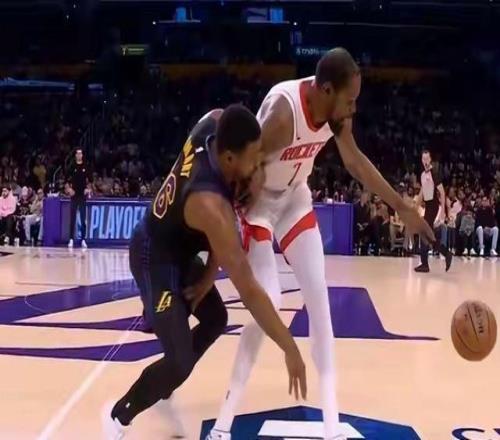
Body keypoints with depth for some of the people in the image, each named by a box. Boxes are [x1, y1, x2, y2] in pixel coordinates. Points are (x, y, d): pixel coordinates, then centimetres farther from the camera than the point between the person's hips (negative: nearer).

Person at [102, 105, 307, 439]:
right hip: (156, 260, -9)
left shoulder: (214, 123, -20)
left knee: (215, 319, 20)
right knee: (180, 361, -13)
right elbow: (249, 289, -36)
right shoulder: (210, 204, -39)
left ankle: (162, 395, 36)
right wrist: (291, 350, -30)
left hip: (179, 249, 9)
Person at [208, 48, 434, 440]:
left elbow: (356, 161, 5)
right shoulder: (284, 112, -34)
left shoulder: (336, 110, -12)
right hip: (258, 199, -6)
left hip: (295, 197, 7)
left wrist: (403, 208, 9)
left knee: (319, 296, 1)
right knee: (268, 302, -16)